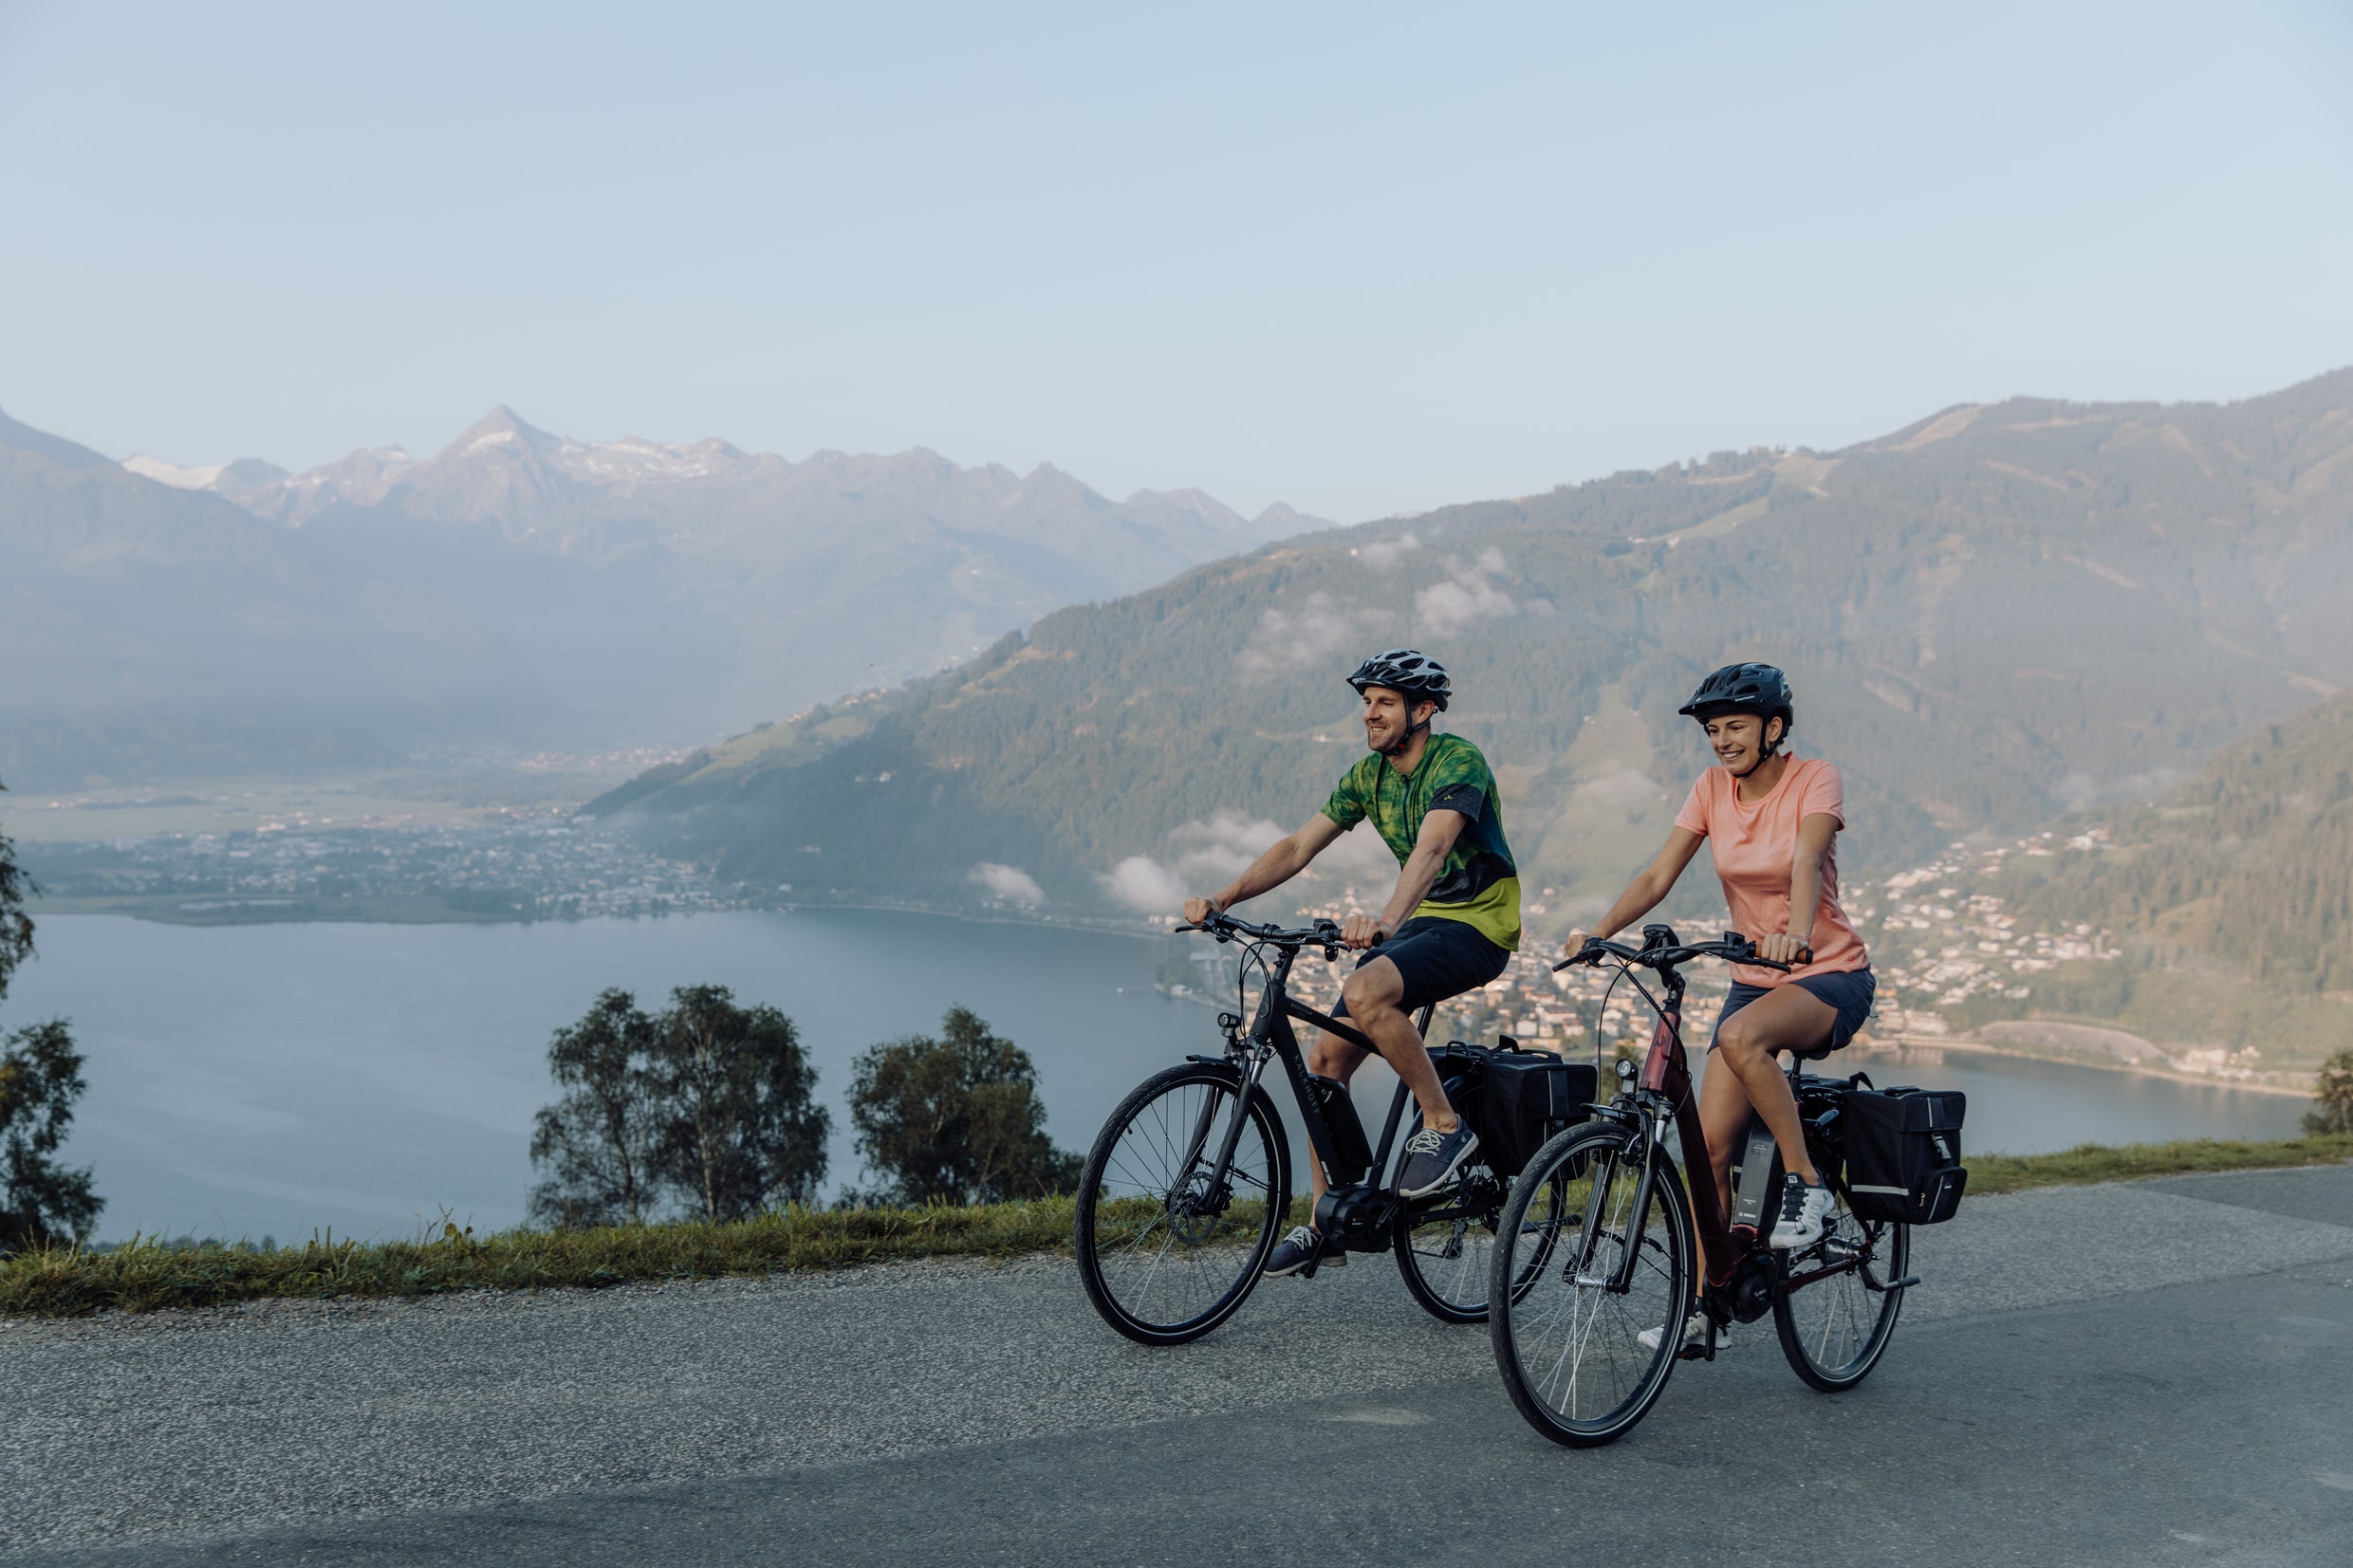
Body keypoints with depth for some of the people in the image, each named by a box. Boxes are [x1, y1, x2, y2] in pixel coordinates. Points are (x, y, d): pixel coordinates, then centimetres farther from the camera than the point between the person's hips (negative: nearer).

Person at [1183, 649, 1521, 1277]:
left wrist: (1386, 919, -53)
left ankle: (1445, 1125, -16)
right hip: (1418, 919, 8)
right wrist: (1222, 897, -15)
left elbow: (1431, 848, -35)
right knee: (1325, 1055, -3)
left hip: (1479, 924, -8)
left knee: (1365, 993, -34)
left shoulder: (1458, 762, -18)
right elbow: (1298, 847, 0)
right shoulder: (1368, 774, 5)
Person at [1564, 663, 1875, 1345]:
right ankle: (1705, 1306, 7)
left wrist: (1797, 935, -49)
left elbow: (1806, 863, -30)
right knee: (1710, 1145, -5)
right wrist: (1599, 931, -23)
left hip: (1831, 976, -5)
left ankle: (1806, 1183, -20)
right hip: (1753, 980, 5)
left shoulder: (1816, 779, -11)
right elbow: (1658, 876, -6)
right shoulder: (1712, 788, 1)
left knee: (1741, 1038, -37)